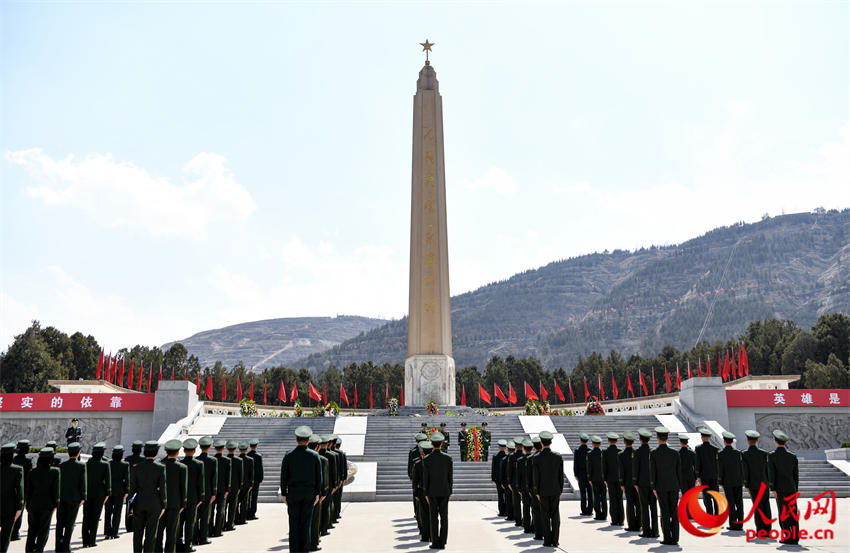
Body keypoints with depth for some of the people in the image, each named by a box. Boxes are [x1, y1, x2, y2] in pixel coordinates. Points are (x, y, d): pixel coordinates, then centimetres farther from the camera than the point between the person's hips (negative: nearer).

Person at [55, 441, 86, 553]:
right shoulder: (81, 465, -8)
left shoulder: (61, 465, 0)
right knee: (70, 523, 5)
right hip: (74, 498, -3)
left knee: (60, 523, 10)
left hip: (61, 498, 3)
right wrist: (83, 498, 2)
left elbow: (58, 482, 3)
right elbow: (83, 483, -8)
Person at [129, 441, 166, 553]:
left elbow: (132, 488, -1)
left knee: (138, 532, 12)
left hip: (139, 502, 2)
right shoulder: (160, 468, -10)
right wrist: (163, 506, 2)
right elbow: (162, 488, -8)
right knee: (150, 533, 6)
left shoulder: (136, 467, -4)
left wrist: (131, 505, 8)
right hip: (154, 503, -2)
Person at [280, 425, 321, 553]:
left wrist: (284, 494, 6)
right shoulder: (314, 455, -3)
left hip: (293, 493, 0)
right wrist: (317, 493, 6)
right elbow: (318, 476, -1)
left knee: (294, 523, 5)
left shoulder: (288, 455, -4)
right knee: (306, 523, 5)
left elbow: (284, 476, -2)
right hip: (309, 493, 0)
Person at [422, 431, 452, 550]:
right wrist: (450, 492, 9)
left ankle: (435, 542, 3)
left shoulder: (427, 459, -9)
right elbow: (450, 477, 0)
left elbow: (425, 478, -6)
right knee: (444, 517, 5)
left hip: (432, 492, -1)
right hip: (445, 491, 1)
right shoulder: (448, 458, -4)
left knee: (434, 518, 3)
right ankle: (442, 542, 5)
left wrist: (426, 494, 3)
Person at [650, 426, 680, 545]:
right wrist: (678, 486, 13)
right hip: (673, 486, 2)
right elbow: (678, 471, 5)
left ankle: (667, 538, 1)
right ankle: (675, 538, 5)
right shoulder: (674, 453, 2)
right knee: (674, 511, 5)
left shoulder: (653, 454, -7)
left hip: (661, 487, -2)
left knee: (665, 512, 1)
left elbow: (652, 472, -7)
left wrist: (654, 488, -1)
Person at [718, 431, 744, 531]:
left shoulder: (720, 454, -8)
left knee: (731, 503, 1)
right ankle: (740, 524, 6)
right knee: (739, 503, 6)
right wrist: (742, 480, 12)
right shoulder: (738, 452, 0)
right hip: (738, 481, 3)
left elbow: (720, 470, -7)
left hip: (727, 482, -3)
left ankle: (733, 524, 0)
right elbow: (742, 467, 3)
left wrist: (721, 482, 2)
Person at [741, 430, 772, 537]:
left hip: (753, 485, -2)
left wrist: (746, 486, 1)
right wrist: (768, 482, 13)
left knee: (758, 507, 2)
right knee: (766, 507, 7)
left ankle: (760, 531, 2)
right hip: (764, 483, 2)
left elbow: (745, 471, -7)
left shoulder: (744, 455, -8)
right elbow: (767, 469, 2)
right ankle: (767, 530, 9)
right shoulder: (763, 453, -1)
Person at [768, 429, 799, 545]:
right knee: (793, 512, 6)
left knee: (783, 512, -1)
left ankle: (788, 537, -3)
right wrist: (796, 489, 16)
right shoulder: (792, 456, 5)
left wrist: (773, 489, -6)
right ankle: (795, 537, 7)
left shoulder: (771, 456, -6)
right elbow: (796, 474, 8)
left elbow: (771, 474, -10)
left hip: (780, 488, -4)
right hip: (791, 487, 4)